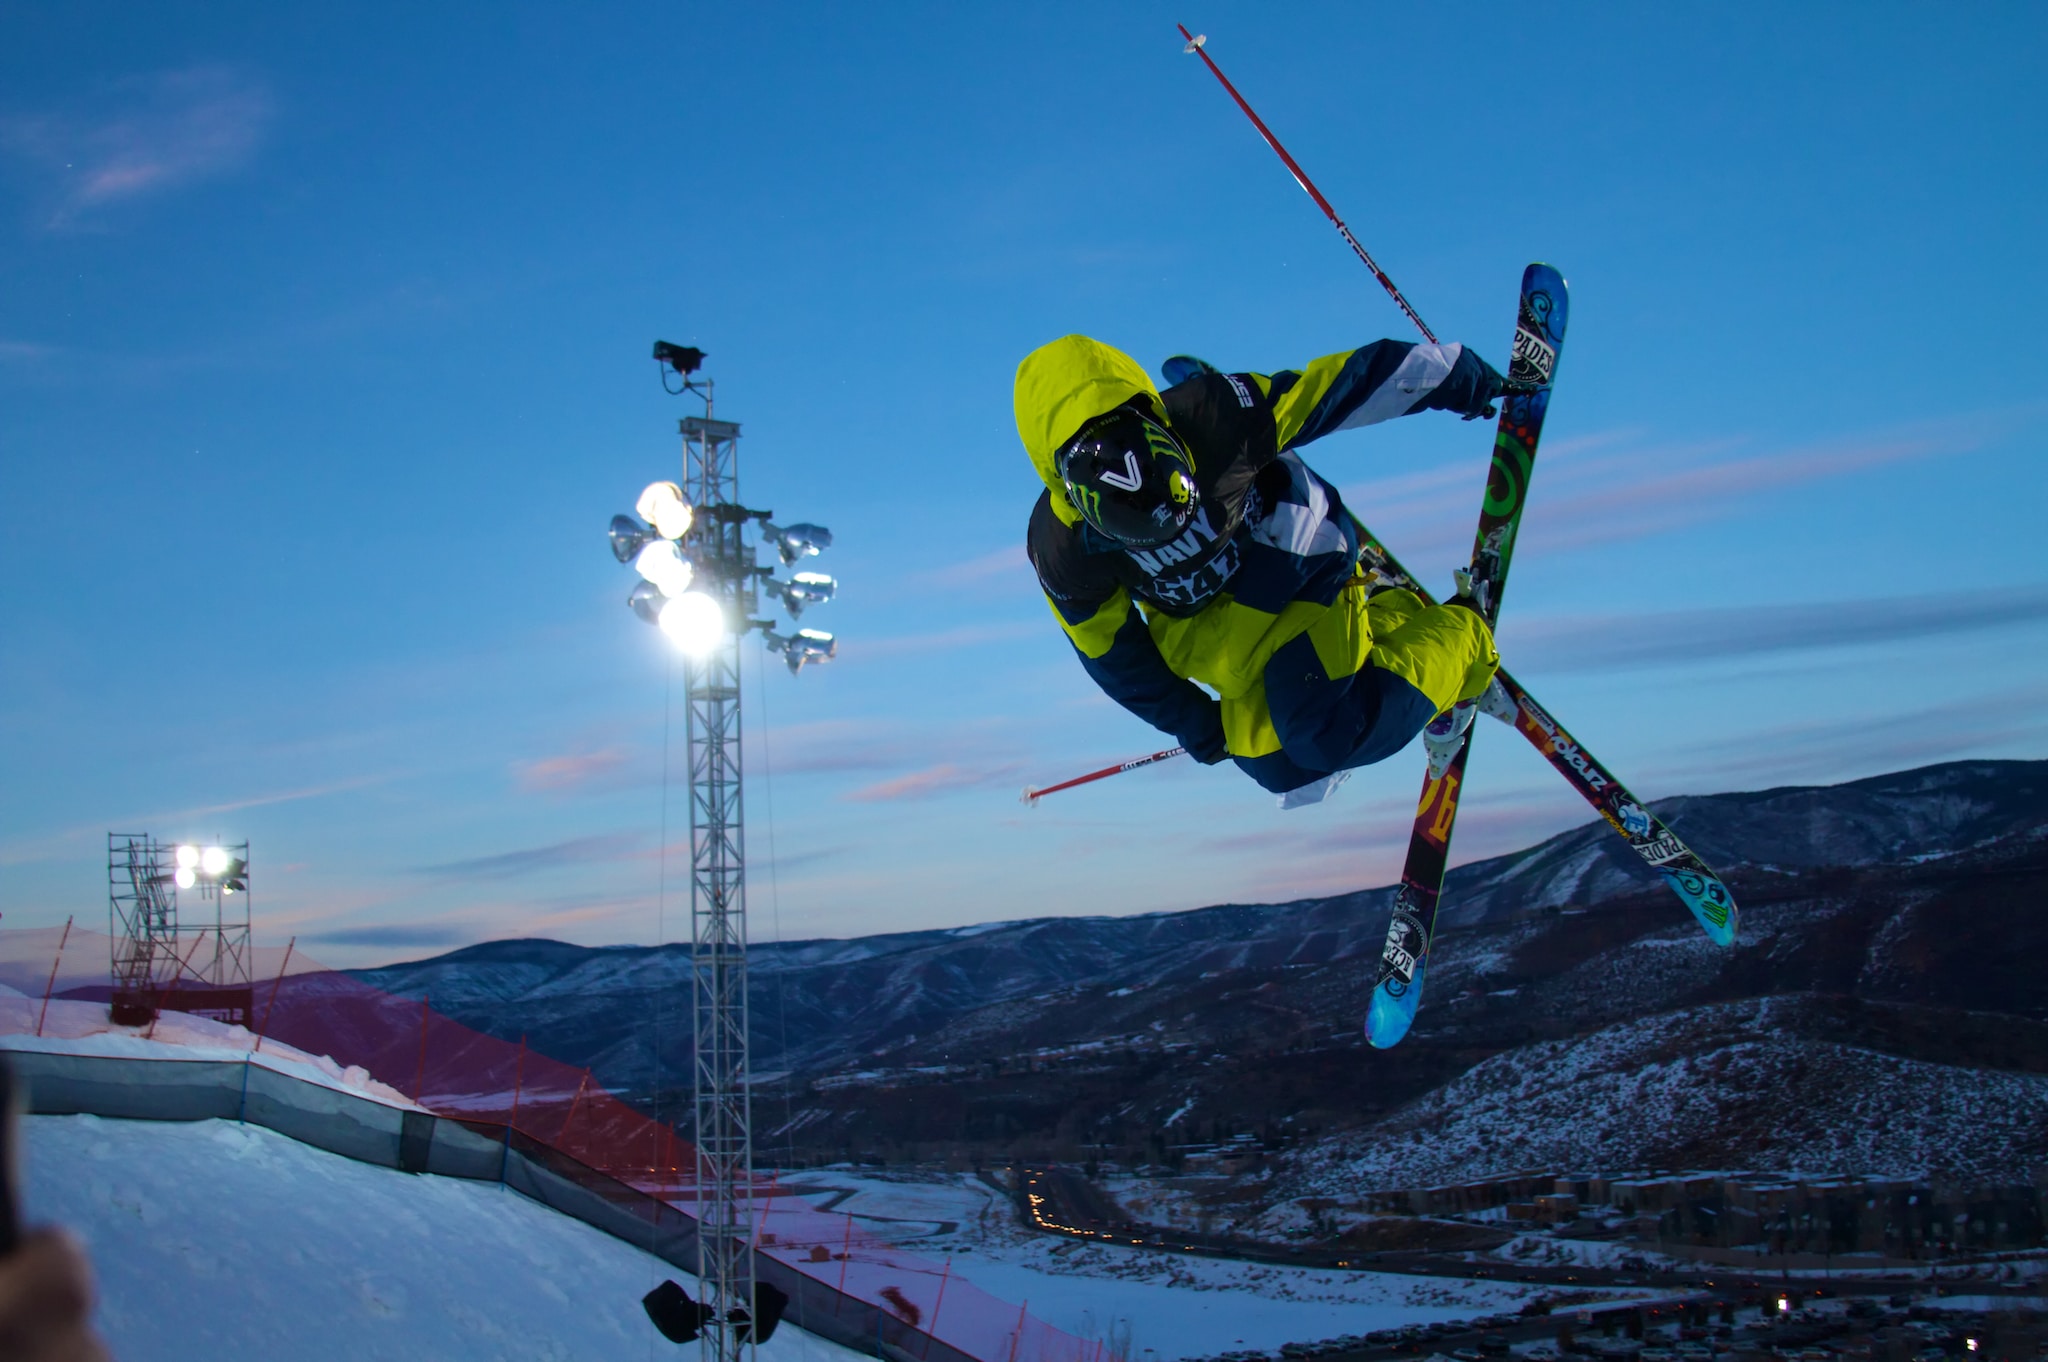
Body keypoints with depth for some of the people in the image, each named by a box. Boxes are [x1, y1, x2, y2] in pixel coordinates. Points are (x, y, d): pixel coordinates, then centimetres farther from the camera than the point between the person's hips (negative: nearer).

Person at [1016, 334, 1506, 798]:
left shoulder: (1212, 417, -36)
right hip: (1197, 620, 4)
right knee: (1281, 768, 7)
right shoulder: (1062, 550, -28)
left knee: (1330, 737, -19)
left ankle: (1463, 641, 8)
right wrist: (1194, 724, 1)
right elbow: (1115, 656, -9)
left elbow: (1340, 387, -21)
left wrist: (1448, 372, -8)